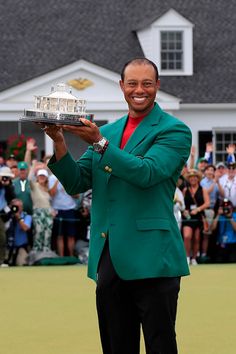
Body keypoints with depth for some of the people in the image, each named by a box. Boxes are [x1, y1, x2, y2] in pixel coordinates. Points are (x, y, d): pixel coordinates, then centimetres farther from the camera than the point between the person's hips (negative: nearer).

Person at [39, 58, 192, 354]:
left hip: (150, 260, -6)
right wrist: (59, 142, -5)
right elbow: (76, 184, 11)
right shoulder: (107, 132, 17)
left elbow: (147, 172, -17)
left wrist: (100, 143, -21)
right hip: (108, 260, 6)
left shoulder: (174, 131, -2)